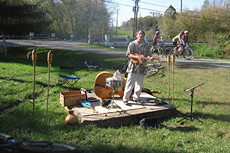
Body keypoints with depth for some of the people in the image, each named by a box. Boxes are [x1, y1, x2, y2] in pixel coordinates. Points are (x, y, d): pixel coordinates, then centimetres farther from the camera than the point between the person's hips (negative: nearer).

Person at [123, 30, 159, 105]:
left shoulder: (145, 46, 12)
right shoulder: (132, 44, 2)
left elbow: (148, 55, 5)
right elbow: (128, 54, -7)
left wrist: (150, 58, -19)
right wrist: (137, 57, -21)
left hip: (142, 67, 4)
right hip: (133, 67, -4)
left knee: (139, 84, 10)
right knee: (130, 83, -6)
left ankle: (136, 97, 25)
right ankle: (125, 99, 3)